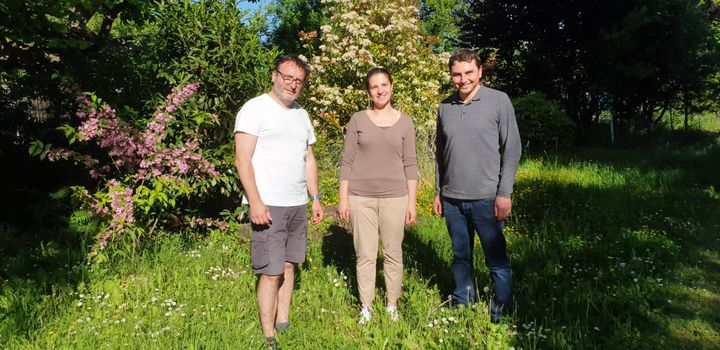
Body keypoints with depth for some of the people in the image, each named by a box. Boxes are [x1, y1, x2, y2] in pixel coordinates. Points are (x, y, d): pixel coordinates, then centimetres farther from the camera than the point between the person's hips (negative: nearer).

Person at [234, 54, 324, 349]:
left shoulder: (301, 114, 15)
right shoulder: (255, 108, -6)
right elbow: (242, 160, -12)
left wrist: (315, 197, 14)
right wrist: (255, 202, -19)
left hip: (297, 204, 7)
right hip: (268, 204, -7)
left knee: (289, 265, 12)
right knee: (271, 272, -3)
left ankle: (284, 323, 25)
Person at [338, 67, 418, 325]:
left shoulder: (404, 122, 6)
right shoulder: (358, 120, 3)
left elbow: (410, 164, 6)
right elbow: (347, 162, 3)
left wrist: (412, 202, 2)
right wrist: (343, 199, -1)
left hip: (394, 198, 1)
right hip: (361, 198, 0)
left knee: (393, 254, 6)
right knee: (365, 255, 5)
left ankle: (392, 306, 22)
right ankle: (366, 307, 19)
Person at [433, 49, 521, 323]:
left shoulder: (498, 101, -2)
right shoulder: (444, 107, 8)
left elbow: (512, 148, -4)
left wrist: (504, 193, -9)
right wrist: (438, 193, 13)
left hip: (486, 198, -3)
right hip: (452, 199, 4)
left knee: (496, 259, 5)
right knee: (460, 257, 14)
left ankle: (502, 313, 20)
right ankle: (462, 305, 28)